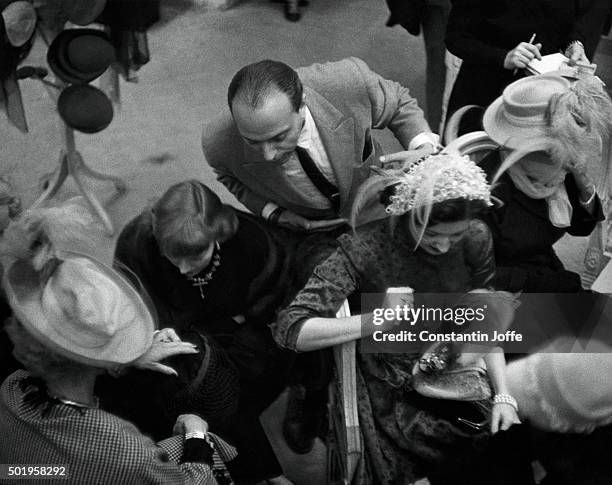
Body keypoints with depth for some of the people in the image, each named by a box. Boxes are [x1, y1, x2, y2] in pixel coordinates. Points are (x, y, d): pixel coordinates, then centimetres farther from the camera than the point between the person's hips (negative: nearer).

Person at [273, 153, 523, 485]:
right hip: (390, 393, -4)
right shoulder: (364, 250, -24)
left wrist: (503, 394, -9)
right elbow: (288, 330, -28)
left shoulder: (476, 240, -9)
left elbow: (484, 324, 3)